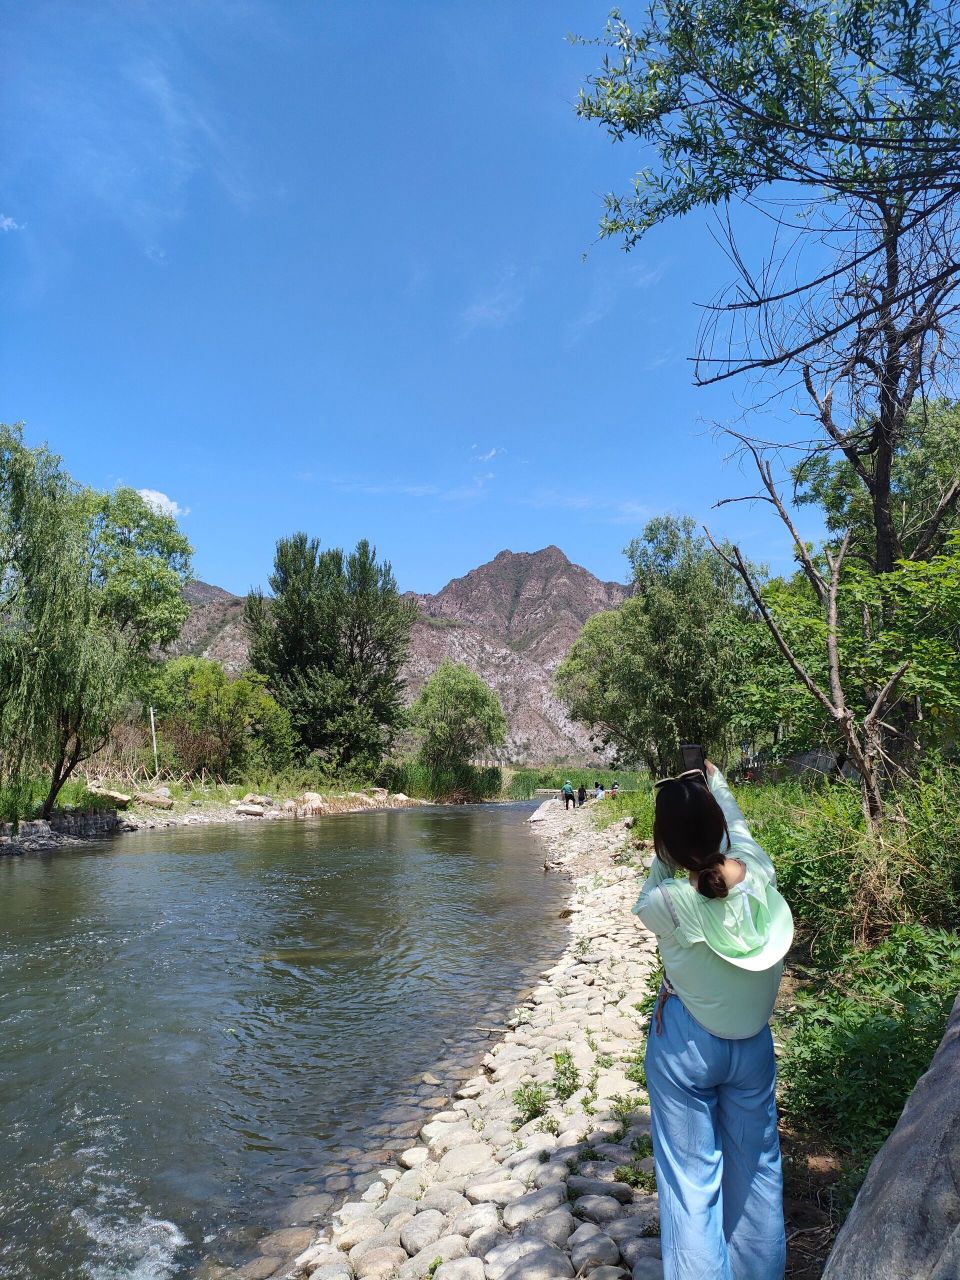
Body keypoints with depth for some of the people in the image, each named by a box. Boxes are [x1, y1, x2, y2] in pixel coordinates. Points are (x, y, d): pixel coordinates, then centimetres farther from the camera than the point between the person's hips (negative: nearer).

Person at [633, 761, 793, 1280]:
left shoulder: (668, 904, -27)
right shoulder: (760, 875, -18)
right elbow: (738, 826, 4)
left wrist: (666, 855, -2)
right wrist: (716, 783, 19)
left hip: (685, 1045, -4)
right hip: (753, 1043, 4)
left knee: (691, 1179, 11)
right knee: (756, 1168, 23)